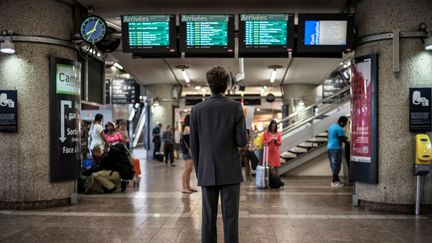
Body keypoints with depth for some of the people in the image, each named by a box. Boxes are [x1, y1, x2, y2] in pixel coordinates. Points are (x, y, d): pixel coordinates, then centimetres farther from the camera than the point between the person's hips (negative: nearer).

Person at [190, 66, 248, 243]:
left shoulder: (197, 109, 1)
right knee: (230, 217, 2)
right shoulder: (235, 107, -7)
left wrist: (198, 171, 14)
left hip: (207, 172, 2)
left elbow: (194, 146, 4)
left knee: (208, 217, 8)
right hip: (230, 171, -2)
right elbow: (242, 142, -8)